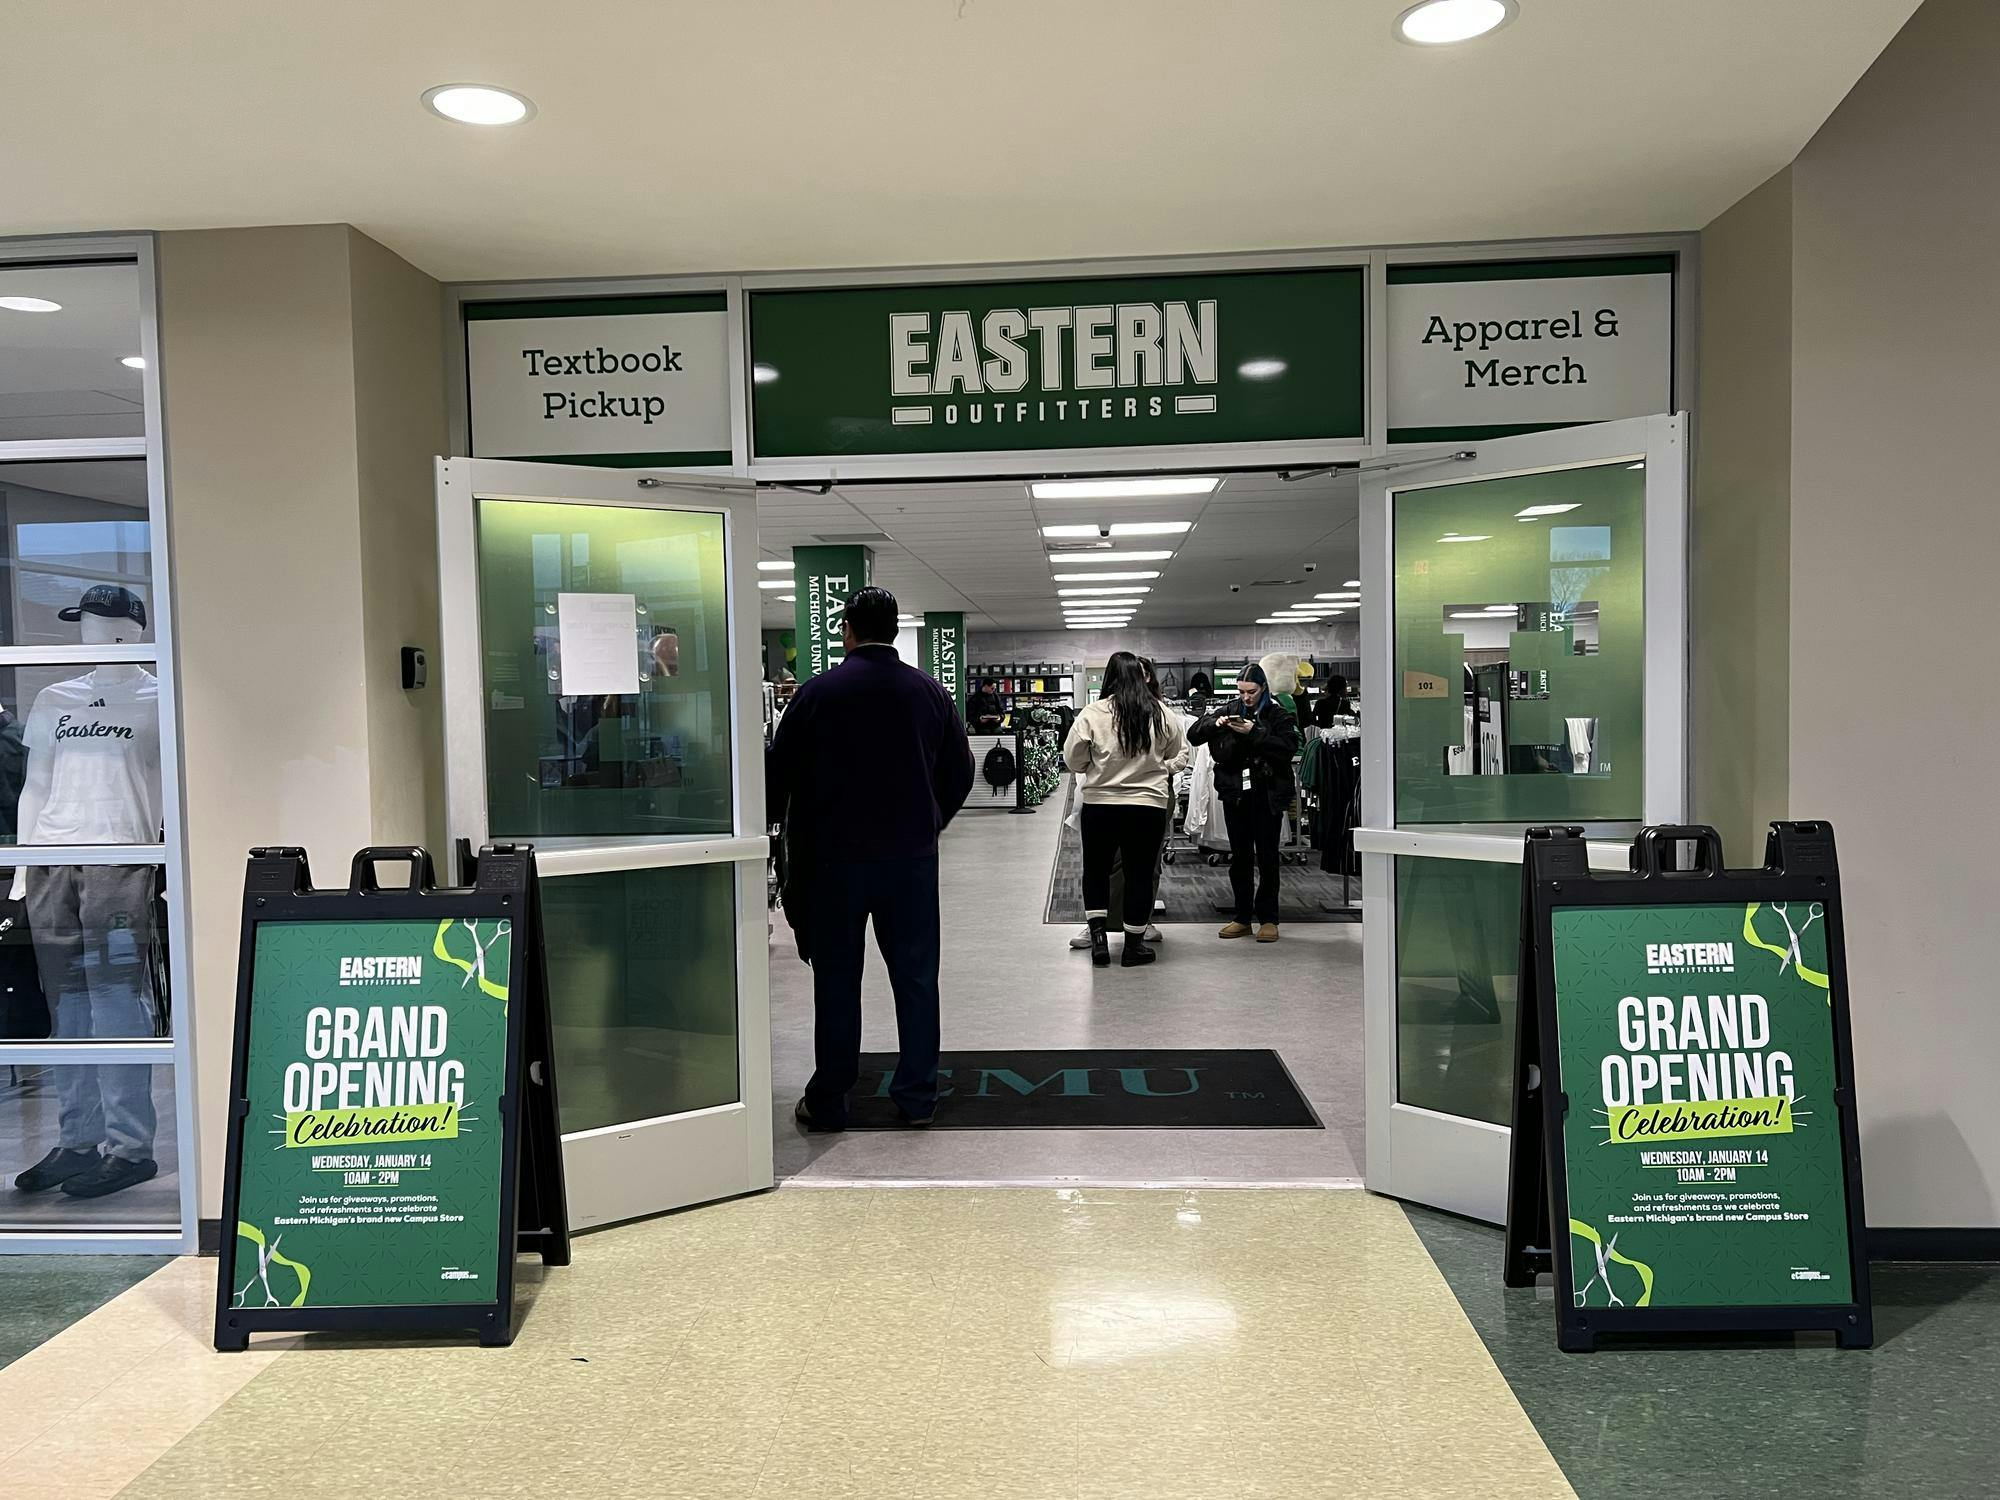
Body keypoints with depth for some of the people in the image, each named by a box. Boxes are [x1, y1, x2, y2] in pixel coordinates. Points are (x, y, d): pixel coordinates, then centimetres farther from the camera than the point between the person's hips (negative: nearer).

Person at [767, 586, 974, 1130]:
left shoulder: (817, 692, -7)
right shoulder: (930, 692, 3)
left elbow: (780, 772, -4)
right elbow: (960, 772, 8)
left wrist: (775, 825, 14)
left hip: (834, 856, -2)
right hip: (912, 857, 2)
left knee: (836, 981, 6)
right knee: (915, 976, 10)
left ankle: (827, 1101, 14)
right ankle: (918, 1095, 17)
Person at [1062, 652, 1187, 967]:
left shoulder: (1093, 714, -9)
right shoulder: (1160, 714, -3)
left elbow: (1072, 759, -2)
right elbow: (1180, 752, 11)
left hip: (1100, 805, -1)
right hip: (1148, 805, 1)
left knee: (1096, 869, 17)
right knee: (1140, 875, 10)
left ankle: (1098, 936, 12)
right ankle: (1134, 945, 18)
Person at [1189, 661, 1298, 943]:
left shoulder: (1278, 715, -1)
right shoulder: (1229, 711, 9)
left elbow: (1289, 746, -16)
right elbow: (1193, 735, 6)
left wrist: (1255, 733, -20)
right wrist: (1214, 723, -12)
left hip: (1267, 795, -3)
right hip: (1235, 794, 4)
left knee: (1267, 856, 1)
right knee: (1239, 856, 8)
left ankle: (1268, 918, 9)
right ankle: (1243, 918, 16)